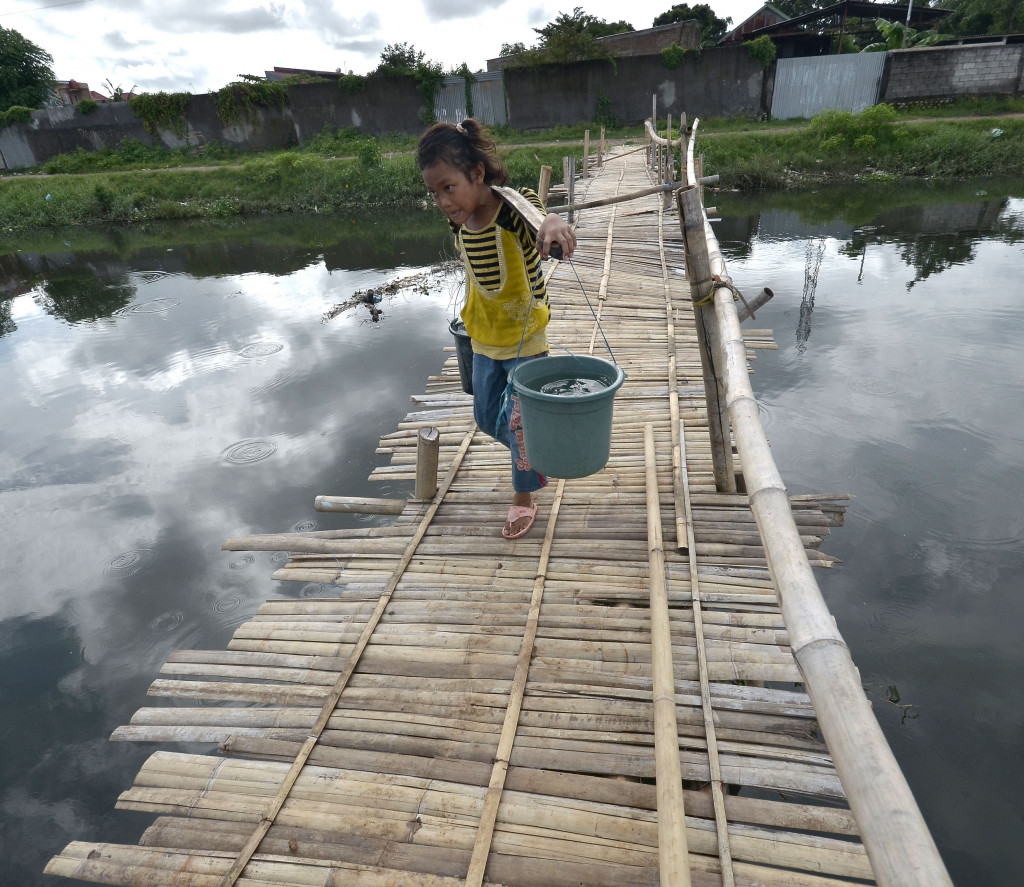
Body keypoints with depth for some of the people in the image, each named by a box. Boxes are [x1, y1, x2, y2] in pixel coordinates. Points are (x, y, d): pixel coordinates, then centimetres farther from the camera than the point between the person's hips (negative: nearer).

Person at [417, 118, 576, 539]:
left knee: (520, 423, 5)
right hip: (484, 341, 7)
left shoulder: (514, 208, -24)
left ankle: (524, 496, 30)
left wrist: (552, 222, -70)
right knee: (488, 419, 18)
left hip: (525, 340, -6)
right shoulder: (460, 221, -5)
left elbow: (539, 226, -47)